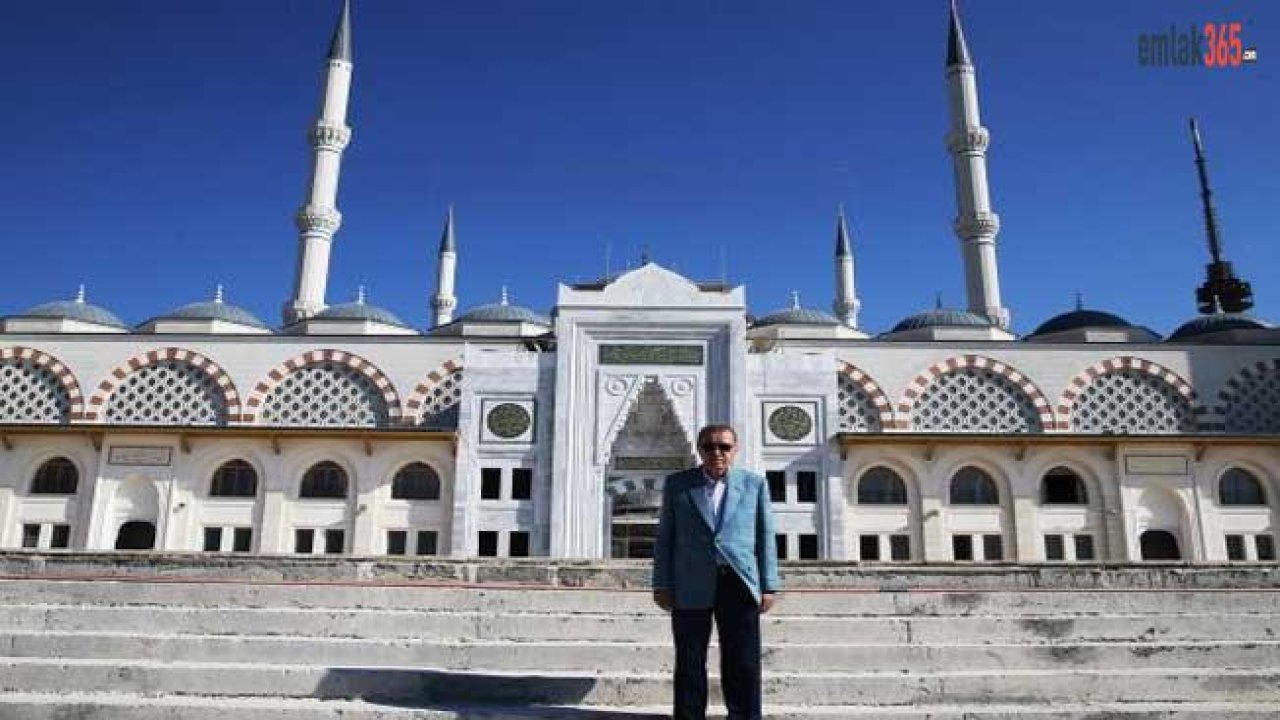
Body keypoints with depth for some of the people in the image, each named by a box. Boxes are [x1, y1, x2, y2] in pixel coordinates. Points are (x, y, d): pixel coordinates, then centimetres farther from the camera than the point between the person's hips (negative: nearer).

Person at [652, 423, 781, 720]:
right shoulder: (677, 484, 8)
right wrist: (662, 585, 2)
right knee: (690, 665, 5)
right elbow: (665, 537, 8)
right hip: (691, 587, 0)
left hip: (738, 584, 0)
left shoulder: (754, 484, 9)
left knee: (743, 666, 2)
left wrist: (769, 586, 3)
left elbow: (765, 538, 8)